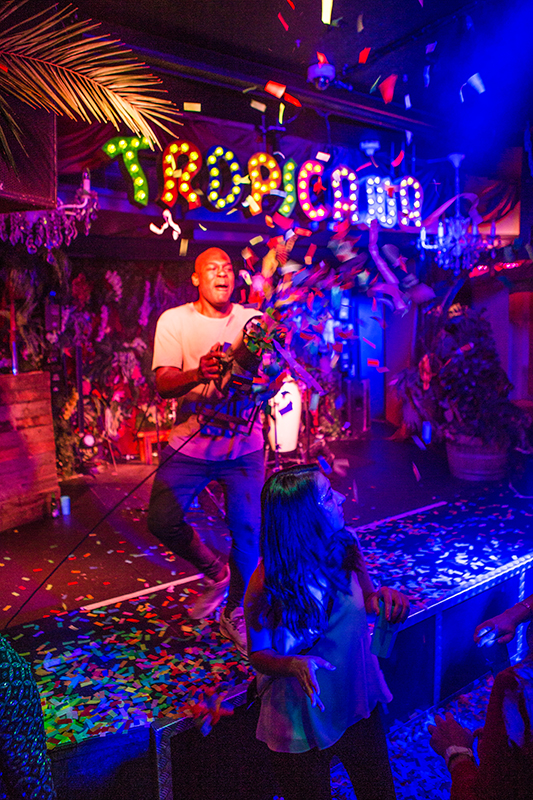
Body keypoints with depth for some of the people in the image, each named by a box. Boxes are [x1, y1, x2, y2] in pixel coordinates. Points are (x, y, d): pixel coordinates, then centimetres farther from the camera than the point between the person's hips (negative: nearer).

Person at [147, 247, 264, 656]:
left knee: (247, 530, 0)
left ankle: (234, 613, 26)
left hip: (244, 446, 0)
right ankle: (215, 572, 26)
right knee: (162, 521, -4)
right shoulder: (174, 321, 0)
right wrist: (198, 373, -31)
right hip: (189, 443, 0)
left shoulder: (254, 321, 3)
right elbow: (162, 384, -10)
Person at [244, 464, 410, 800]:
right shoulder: (266, 586, -27)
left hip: (359, 706, 4)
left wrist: (383, 595, -20)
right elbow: (259, 655, -13)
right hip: (301, 720, -4)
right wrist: (293, 665, -34)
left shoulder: (345, 546, -14)